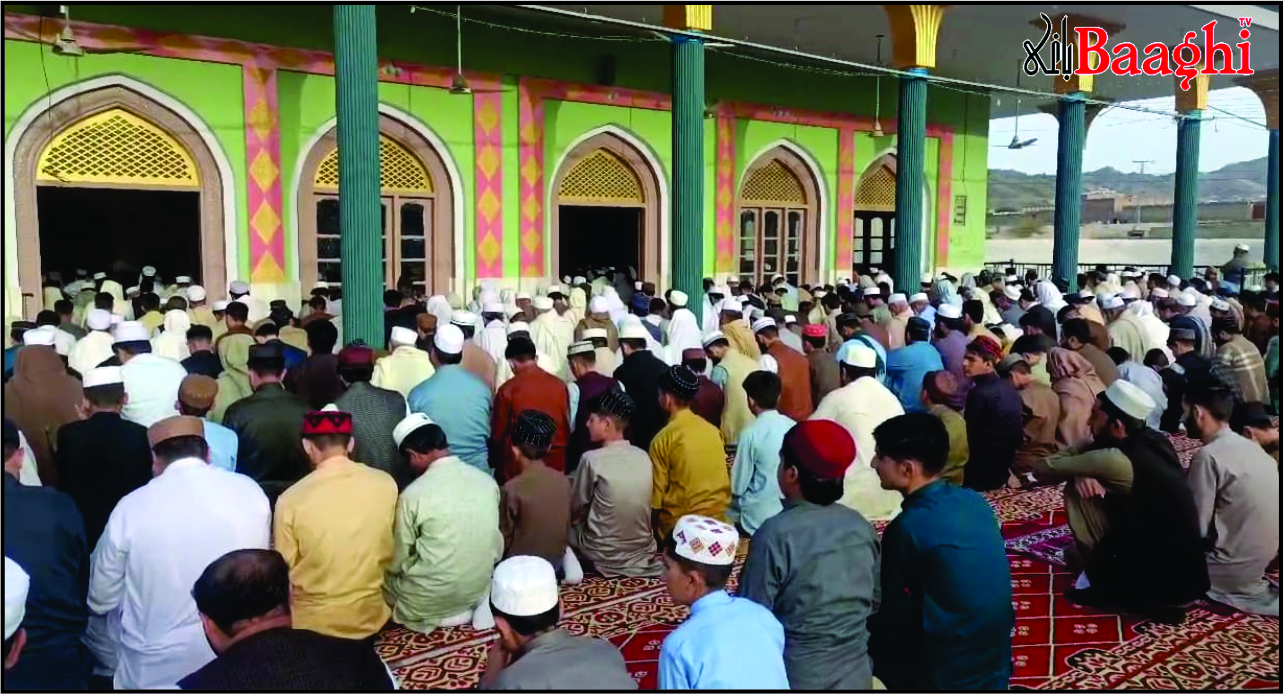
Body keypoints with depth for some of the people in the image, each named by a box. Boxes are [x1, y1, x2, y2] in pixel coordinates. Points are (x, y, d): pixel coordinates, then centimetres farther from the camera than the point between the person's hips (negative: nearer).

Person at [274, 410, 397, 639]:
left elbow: (285, 572, -5)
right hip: (371, 617, 2)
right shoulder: (386, 484, -10)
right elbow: (391, 553, 2)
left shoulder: (291, 499, -18)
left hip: (312, 622, -2)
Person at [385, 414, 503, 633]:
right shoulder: (487, 481, -4)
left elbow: (397, 562, -6)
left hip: (428, 602, -4)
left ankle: (435, 615, 6)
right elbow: (497, 548, 6)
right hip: (478, 589, 4)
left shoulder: (414, 494, -19)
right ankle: (473, 606, 8)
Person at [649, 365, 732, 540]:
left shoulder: (663, 439, -12)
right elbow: (724, 478, 11)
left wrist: (653, 524, 4)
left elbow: (656, 493, -7)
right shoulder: (713, 430, 3)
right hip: (718, 517, 5)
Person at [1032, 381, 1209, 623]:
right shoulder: (1153, 440, 1)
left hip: (1157, 583, -8)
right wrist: (1081, 474, -9)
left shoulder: (1116, 460, -23)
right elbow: (1087, 450, 12)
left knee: (1077, 493, -7)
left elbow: (1041, 469, -13)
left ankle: (1108, 588, 4)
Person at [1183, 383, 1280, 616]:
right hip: (1258, 560, 8)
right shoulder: (1252, 447, 5)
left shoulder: (1209, 455, -20)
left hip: (1233, 570, -8)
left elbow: (1196, 527, -18)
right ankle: (1252, 591, 11)